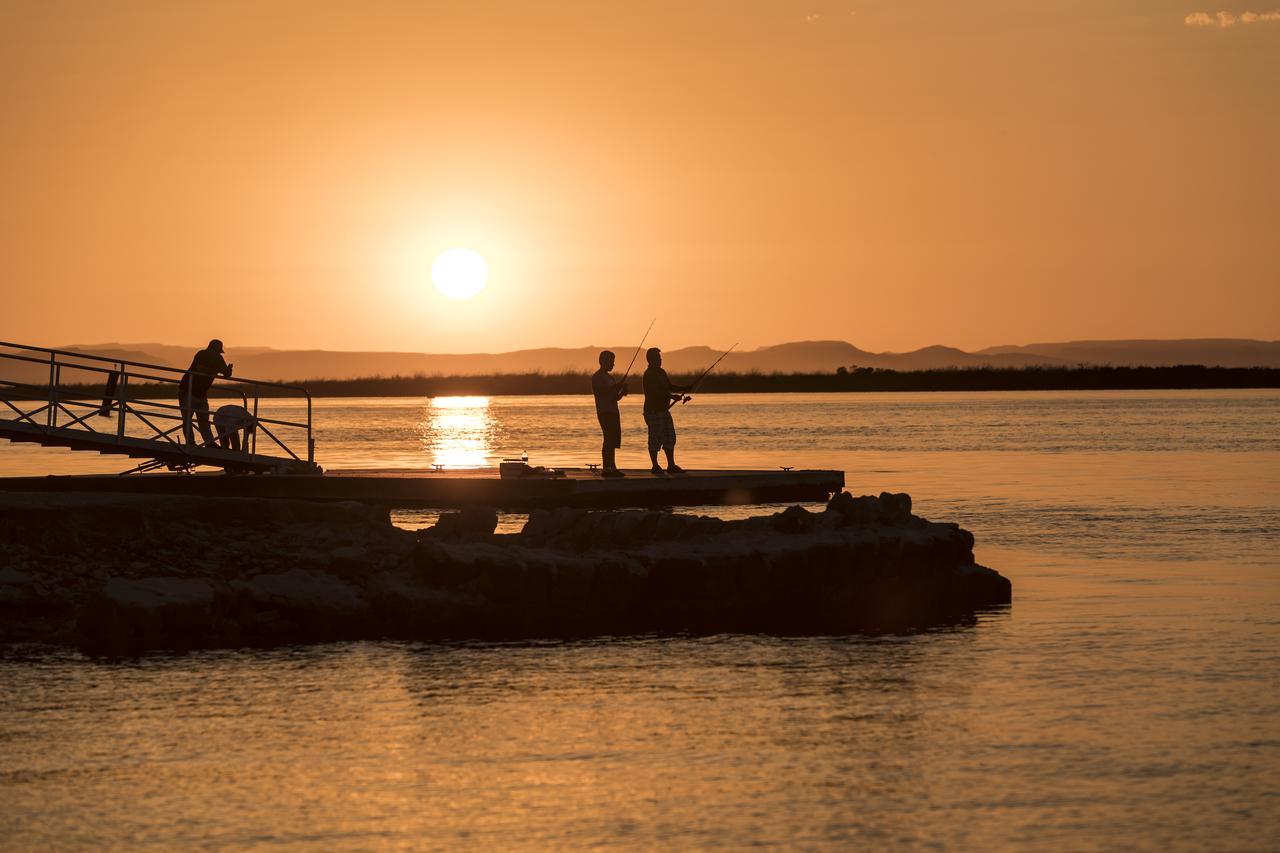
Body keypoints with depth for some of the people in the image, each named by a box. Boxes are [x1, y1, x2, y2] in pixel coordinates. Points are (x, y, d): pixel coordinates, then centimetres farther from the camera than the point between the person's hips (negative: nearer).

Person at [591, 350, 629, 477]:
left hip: (613, 412, 9)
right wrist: (617, 387, -20)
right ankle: (606, 468, -14)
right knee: (609, 440, -13)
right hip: (604, 413, -9)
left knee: (613, 441, 6)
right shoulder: (597, 377, -5)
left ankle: (612, 468, 7)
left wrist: (622, 391, 2)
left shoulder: (610, 377, 20)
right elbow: (602, 393, -18)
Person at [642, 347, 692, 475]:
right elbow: (656, 392, -22)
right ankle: (655, 466, 0)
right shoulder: (649, 374, -13)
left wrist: (685, 388, 9)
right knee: (655, 439, -5)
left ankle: (671, 465, 12)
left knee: (669, 438, 8)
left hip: (664, 410, 9)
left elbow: (670, 387, 23)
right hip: (653, 411, -9)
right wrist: (673, 396, -24)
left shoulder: (661, 372, 16)